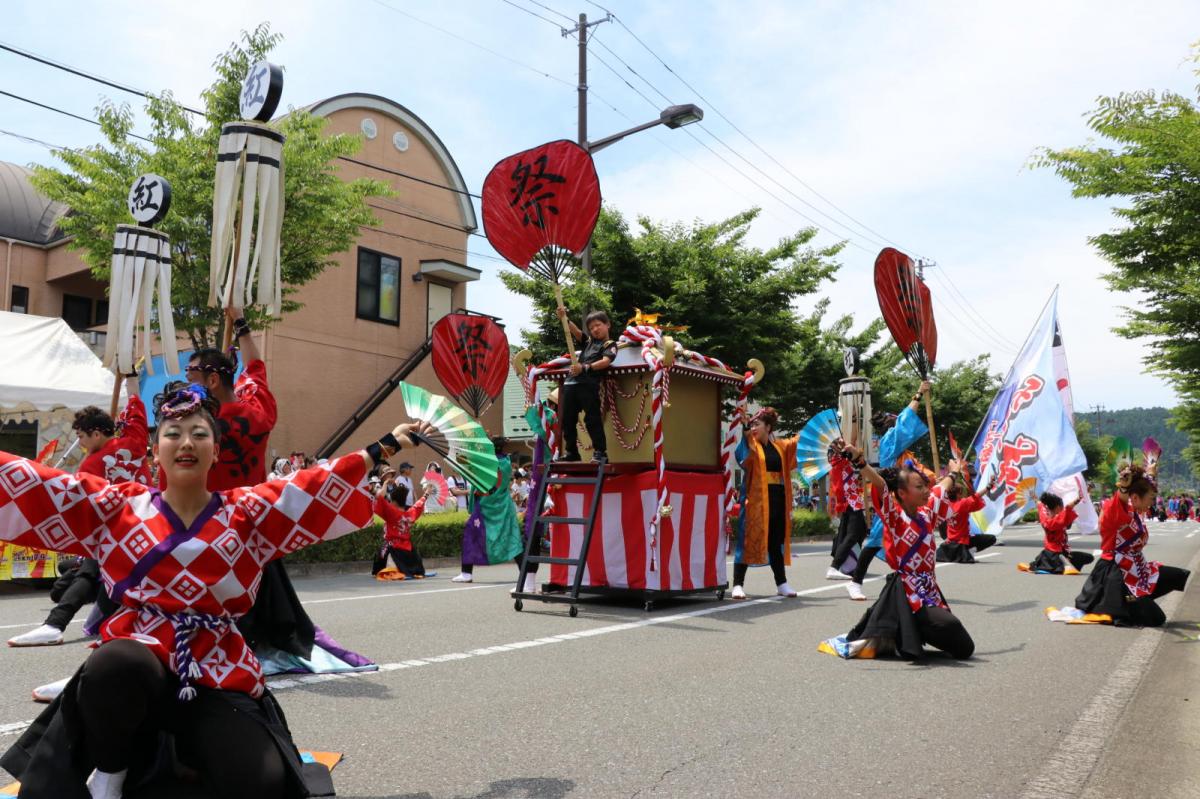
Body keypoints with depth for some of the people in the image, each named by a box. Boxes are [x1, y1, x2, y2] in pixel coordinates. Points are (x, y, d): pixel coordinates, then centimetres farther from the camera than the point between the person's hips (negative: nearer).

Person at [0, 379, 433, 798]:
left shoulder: (248, 512, 7)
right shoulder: (118, 507, 6)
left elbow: (322, 484, 5)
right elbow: (35, 484, 1)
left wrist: (385, 445, 1)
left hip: (218, 675, 0)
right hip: (129, 669, 0)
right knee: (117, 664, -39)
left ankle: (190, 742, 12)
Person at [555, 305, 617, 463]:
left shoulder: (610, 345, 4)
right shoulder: (589, 341, 25)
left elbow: (605, 362, -14)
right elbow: (576, 332, 10)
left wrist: (585, 368, -26)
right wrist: (564, 319, -7)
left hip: (589, 384, -7)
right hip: (571, 383, 7)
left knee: (592, 419, -10)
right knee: (567, 420, 10)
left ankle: (601, 452, -7)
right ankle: (571, 452, 19)